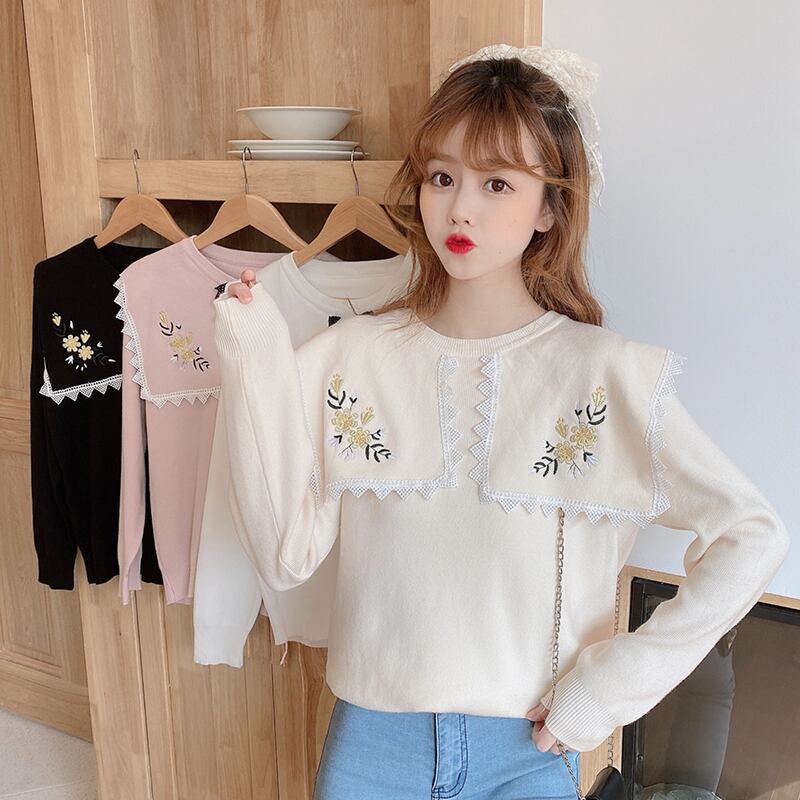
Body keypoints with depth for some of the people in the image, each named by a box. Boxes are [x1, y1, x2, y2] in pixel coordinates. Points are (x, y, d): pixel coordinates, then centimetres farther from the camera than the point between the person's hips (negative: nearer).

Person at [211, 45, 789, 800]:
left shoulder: (605, 374, -11)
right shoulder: (351, 355, -7)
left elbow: (755, 537, -9)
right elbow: (286, 555, -9)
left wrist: (621, 677, -12)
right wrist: (255, 366, -14)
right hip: (370, 738, 2)